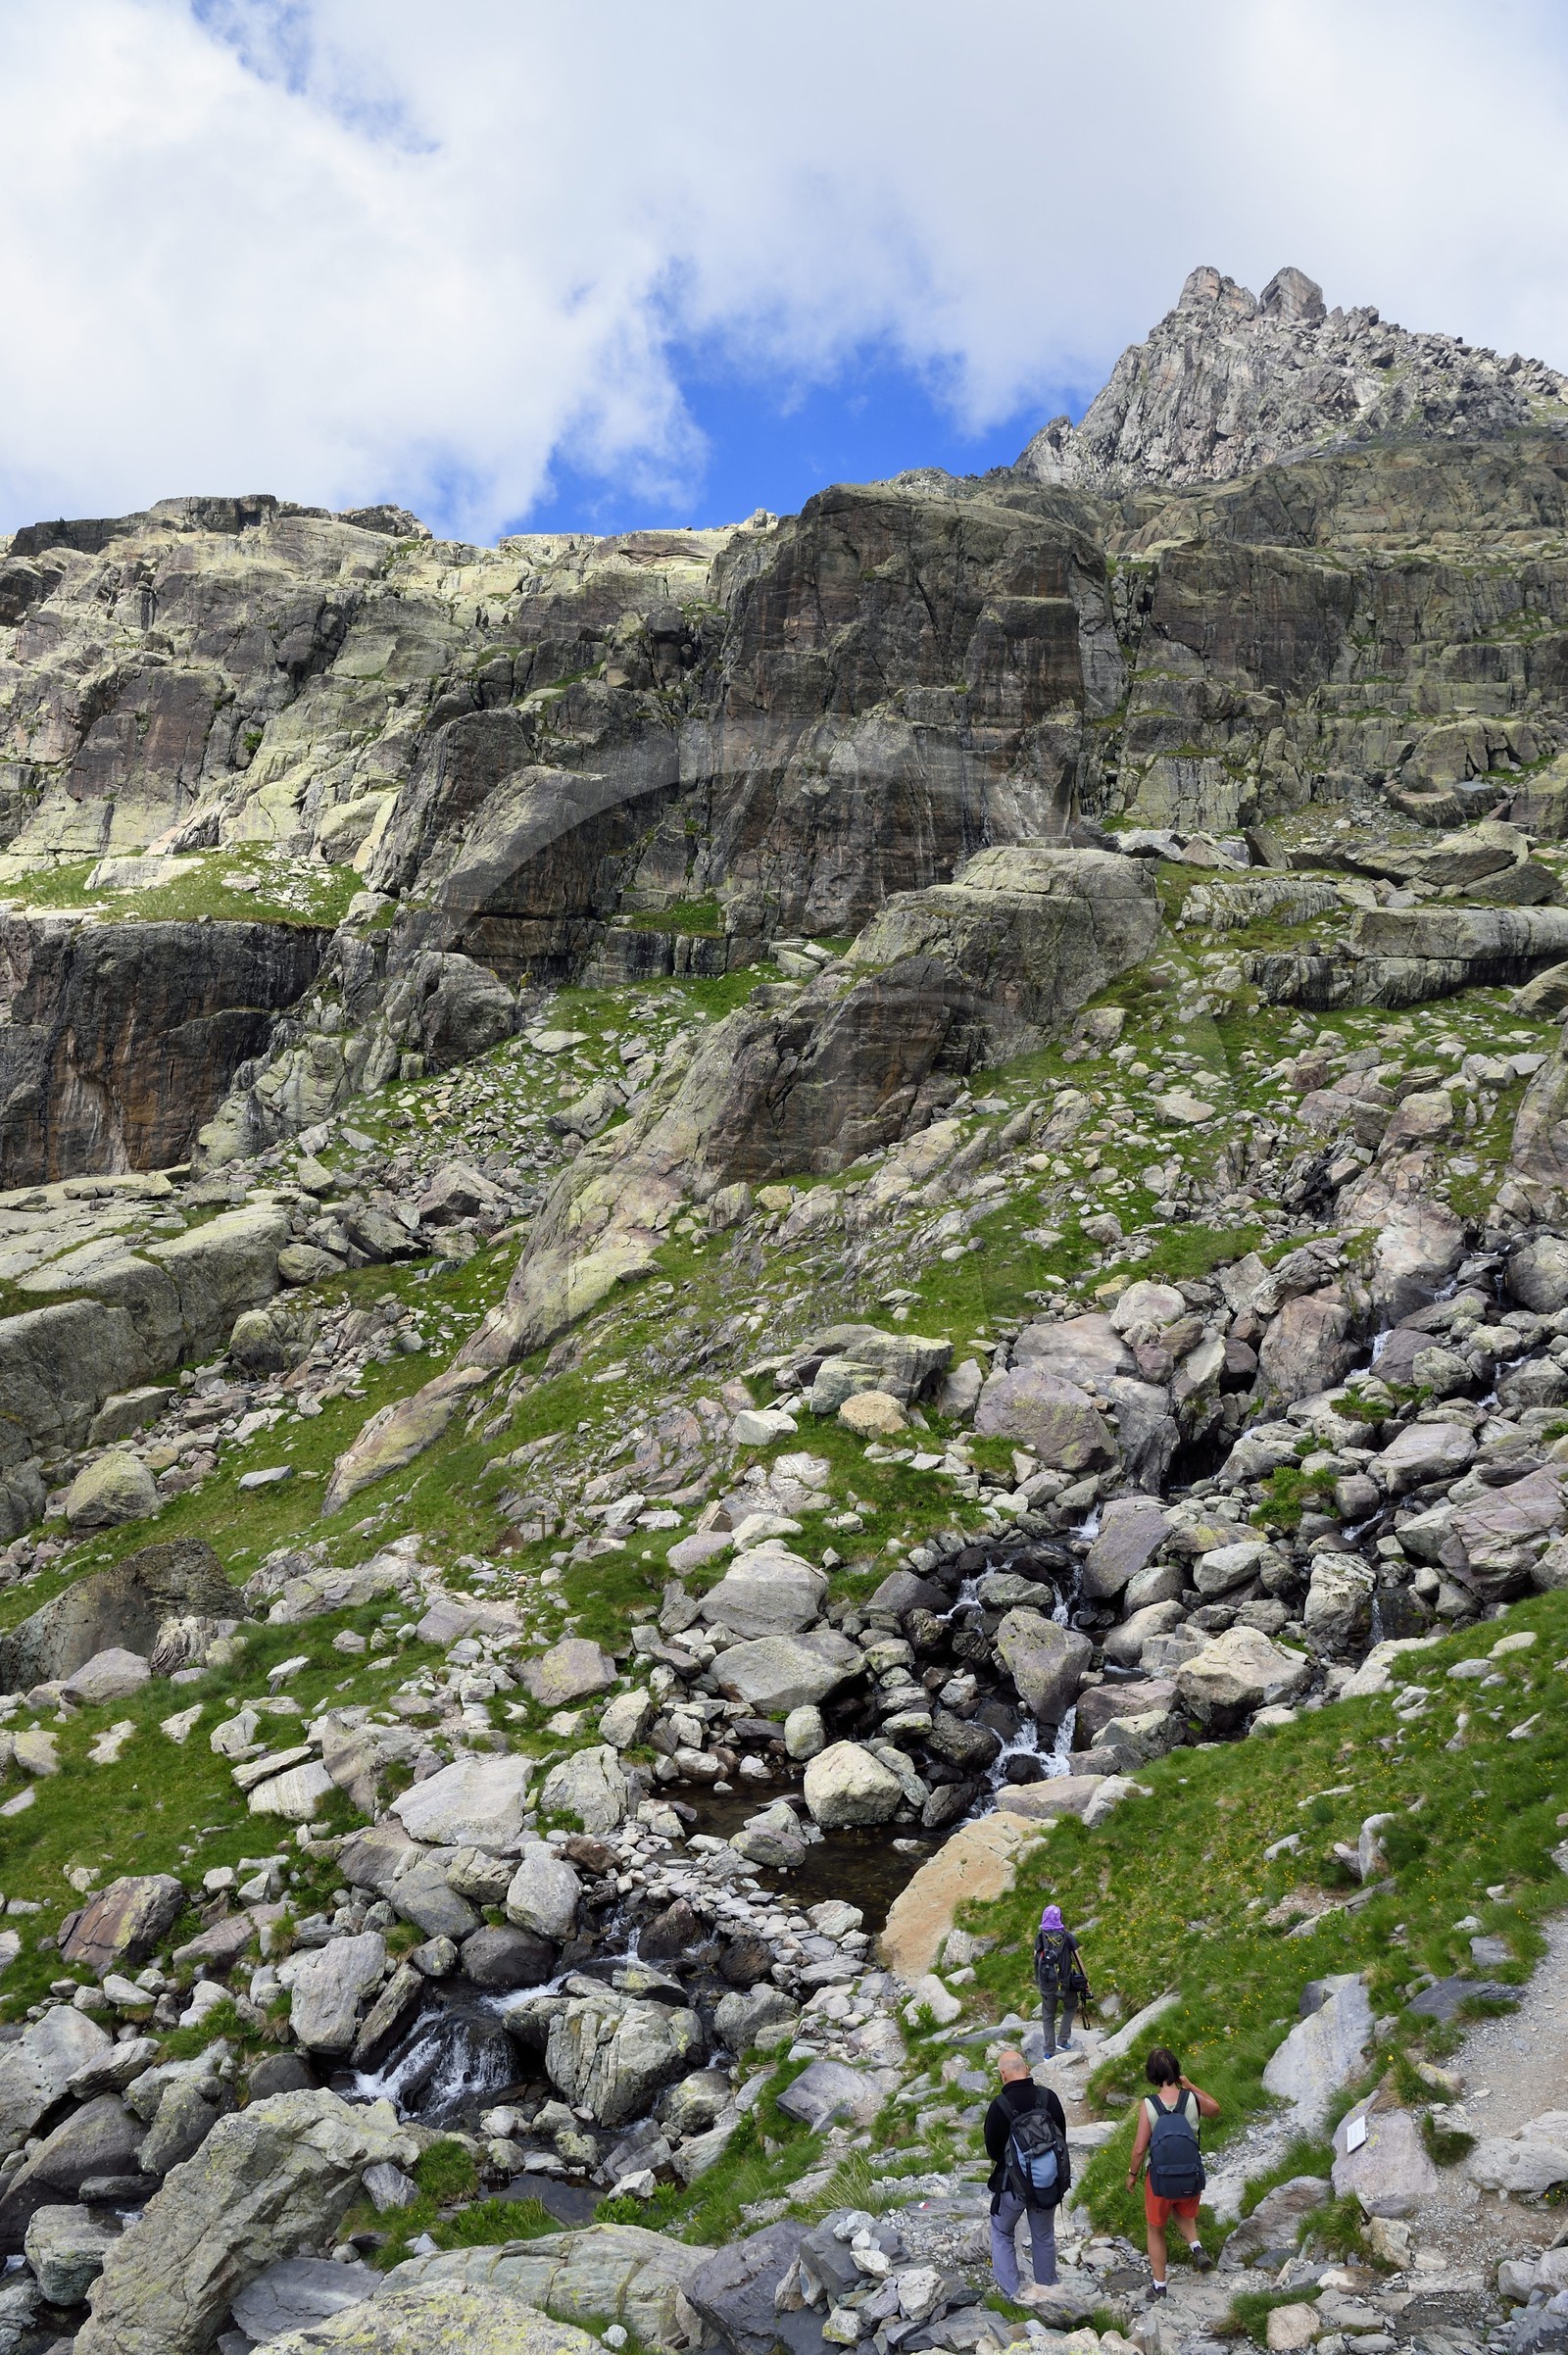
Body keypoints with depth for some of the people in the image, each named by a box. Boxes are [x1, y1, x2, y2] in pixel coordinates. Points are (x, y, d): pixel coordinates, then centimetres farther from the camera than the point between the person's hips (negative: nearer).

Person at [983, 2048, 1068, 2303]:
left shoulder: (1000, 2106, -20)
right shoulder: (1049, 2097, -10)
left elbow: (992, 2150, -8)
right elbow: (1062, 2137, 1)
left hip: (1013, 2184, -3)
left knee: (1002, 2234, 17)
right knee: (1044, 2236, 21)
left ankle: (1010, 2292, 14)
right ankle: (1046, 2289, 32)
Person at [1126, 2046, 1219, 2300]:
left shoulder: (1148, 2105, -17)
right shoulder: (1192, 2099, -11)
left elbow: (1140, 2148, -15)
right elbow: (1215, 2110, 12)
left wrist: (1132, 2174, 2)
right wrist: (1191, 2086, 13)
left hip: (1160, 2180, -2)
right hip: (1192, 2179, 2)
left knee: (1156, 2231, 22)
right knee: (1184, 2213, 35)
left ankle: (1159, 2287, 29)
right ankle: (1196, 2247, 10)